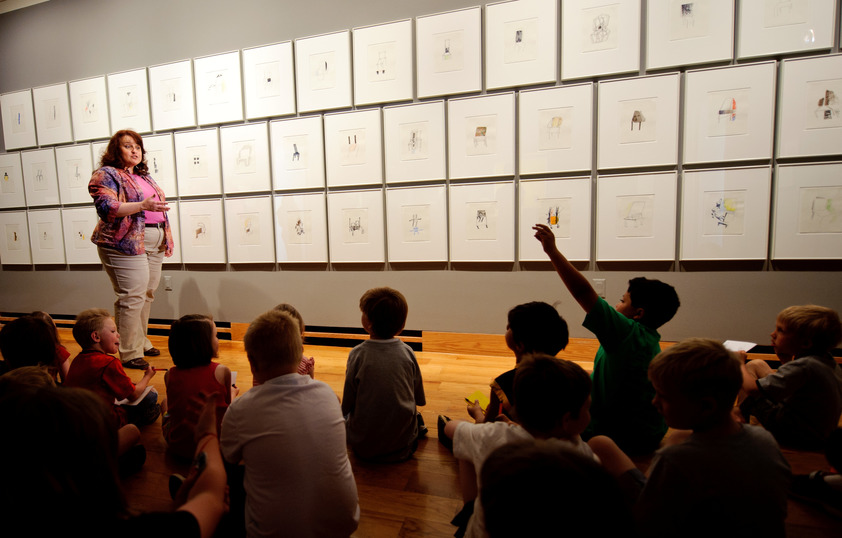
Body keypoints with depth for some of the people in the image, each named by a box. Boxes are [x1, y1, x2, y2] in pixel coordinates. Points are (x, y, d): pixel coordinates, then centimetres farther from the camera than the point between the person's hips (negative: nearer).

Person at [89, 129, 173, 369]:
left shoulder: (144, 176, 21)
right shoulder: (106, 174, -2)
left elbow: (158, 207, 24)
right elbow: (106, 207, -16)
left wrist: (167, 238, 18)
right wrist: (142, 205, -26)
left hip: (154, 245, 7)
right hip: (126, 244, -7)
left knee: (147, 295, 11)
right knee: (132, 298, -8)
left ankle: (141, 342, 23)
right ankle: (129, 354, 0)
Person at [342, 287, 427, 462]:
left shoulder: (357, 354, -17)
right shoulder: (407, 352, -9)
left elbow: (347, 405, -8)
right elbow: (420, 400, 3)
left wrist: (344, 412, 15)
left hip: (364, 448, -3)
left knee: (345, 415, 25)